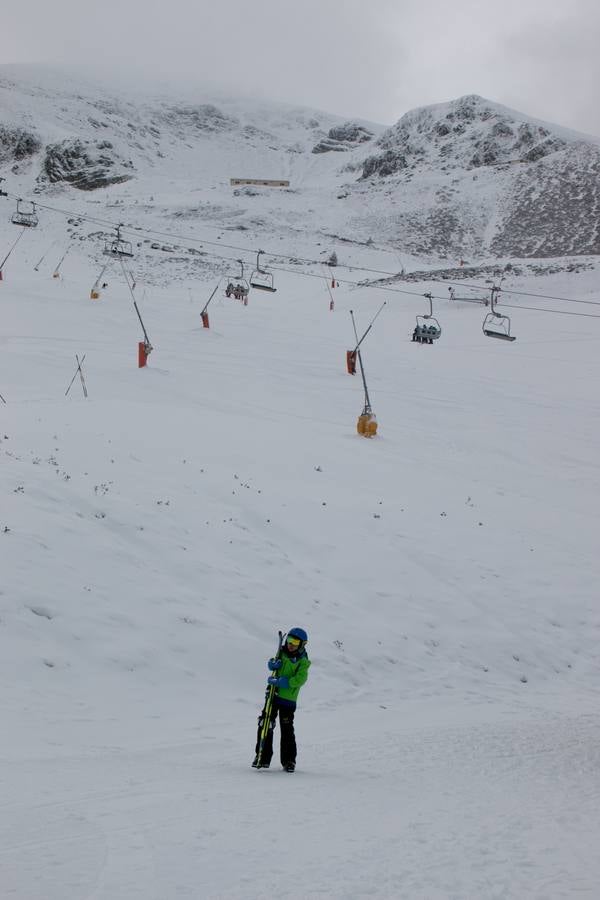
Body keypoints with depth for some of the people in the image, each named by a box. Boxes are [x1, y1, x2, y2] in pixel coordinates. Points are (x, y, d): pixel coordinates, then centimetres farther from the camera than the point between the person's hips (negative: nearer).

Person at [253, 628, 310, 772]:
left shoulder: (303, 662, -7)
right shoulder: (282, 653, 7)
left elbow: (299, 680, -19)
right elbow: (271, 664, 8)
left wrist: (278, 681, -26)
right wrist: (273, 664, -18)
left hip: (288, 699, -4)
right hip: (273, 695, 4)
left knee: (287, 730, -3)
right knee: (265, 725, 2)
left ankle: (289, 760, 9)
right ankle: (263, 757, 10)